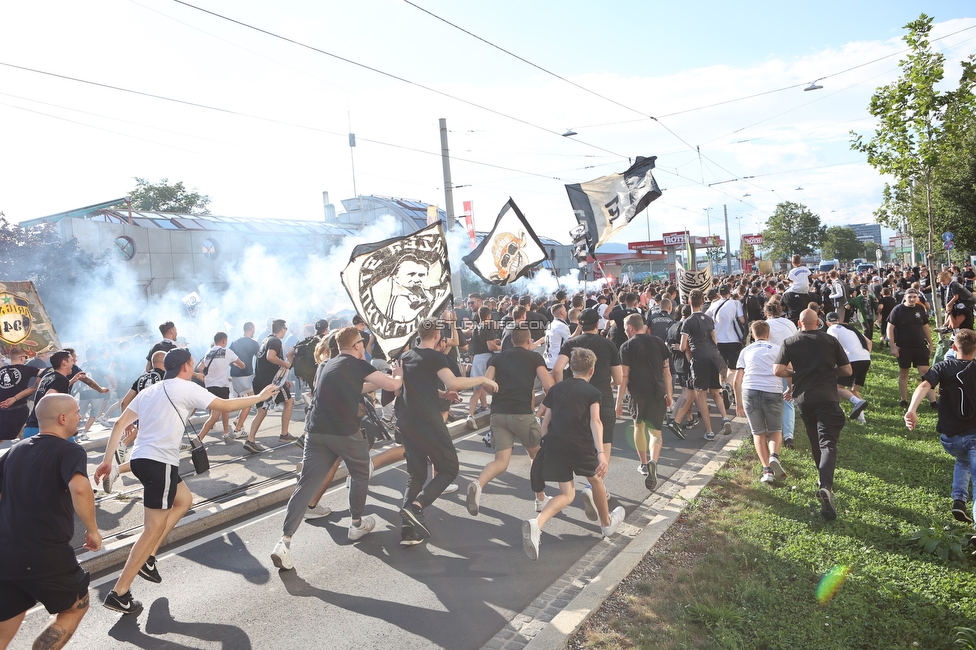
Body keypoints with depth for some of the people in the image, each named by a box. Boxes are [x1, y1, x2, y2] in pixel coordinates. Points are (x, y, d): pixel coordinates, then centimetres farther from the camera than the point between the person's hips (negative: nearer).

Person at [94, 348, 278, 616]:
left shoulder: (149, 391, 17)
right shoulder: (186, 388, -5)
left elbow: (120, 424, 12)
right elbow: (226, 406, -4)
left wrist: (107, 460, 13)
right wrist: (260, 396, 8)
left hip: (140, 458, 9)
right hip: (160, 462, -9)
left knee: (184, 500, 24)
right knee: (154, 529, -2)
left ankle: (148, 557, 20)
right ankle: (118, 594, -1)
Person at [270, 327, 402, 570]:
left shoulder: (325, 366, 20)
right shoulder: (357, 364, -1)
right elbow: (392, 385, -5)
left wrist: (375, 384, 35)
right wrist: (400, 377, 17)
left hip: (315, 431, 6)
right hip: (345, 432, -5)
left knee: (306, 485, 3)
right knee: (360, 474, 19)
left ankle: (284, 541, -8)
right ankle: (357, 525, 31)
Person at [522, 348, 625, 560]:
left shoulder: (556, 388, 14)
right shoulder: (593, 392, 2)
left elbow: (546, 422, 13)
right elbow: (595, 421, -14)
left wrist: (543, 448, 22)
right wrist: (601, 452, -23)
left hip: (554, 445, 3)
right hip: (580, 446, -3)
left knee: (567, 494, 11)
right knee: (596, 480, 25)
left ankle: (536, 524, -16)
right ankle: (607, 523, 46)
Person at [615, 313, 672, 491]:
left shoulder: (627, 346, -5)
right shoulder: (658, 342, 5)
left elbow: (624, 376, -8)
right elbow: (666, 371, 7)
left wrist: (619, 401, -4)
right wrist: (668, 394, 17)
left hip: (637, 393, -2)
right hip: (657, 392, 2)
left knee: (639, 425, 20)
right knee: (655, 431, 6)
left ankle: (644, 464, 30)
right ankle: (652, 461, -21)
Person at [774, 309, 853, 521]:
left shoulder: (790, 342, 3)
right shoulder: (831, 340, 3)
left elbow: (778, 370, -8)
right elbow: (847, 370, 5)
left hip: (803, 398, 2)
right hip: (827, 398, -2)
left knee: (815, 443, 20)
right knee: (828, 442, -10)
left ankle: (824, 481, 35)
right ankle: (826, 486, -30)